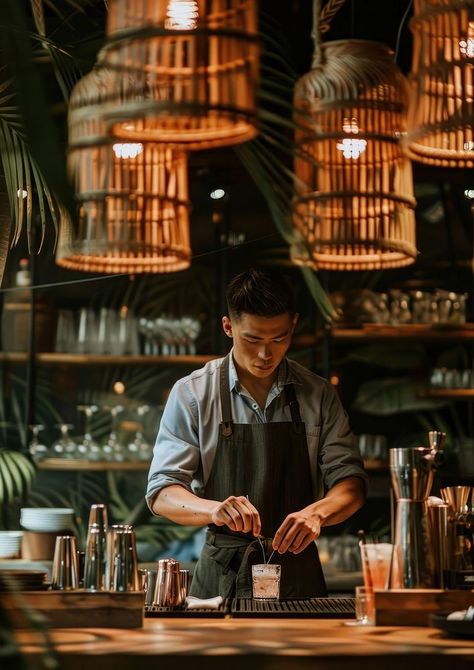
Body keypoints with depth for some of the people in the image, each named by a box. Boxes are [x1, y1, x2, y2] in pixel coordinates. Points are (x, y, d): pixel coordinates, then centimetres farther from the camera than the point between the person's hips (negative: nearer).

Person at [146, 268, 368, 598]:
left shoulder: (318, 395, 6)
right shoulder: (192, 394, 0)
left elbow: (351, 483, 4)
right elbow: (162, 494, -4)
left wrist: (317, 511, -19)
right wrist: (215, 509, -24)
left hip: (298, 574, 1)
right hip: (222, 577, -1)